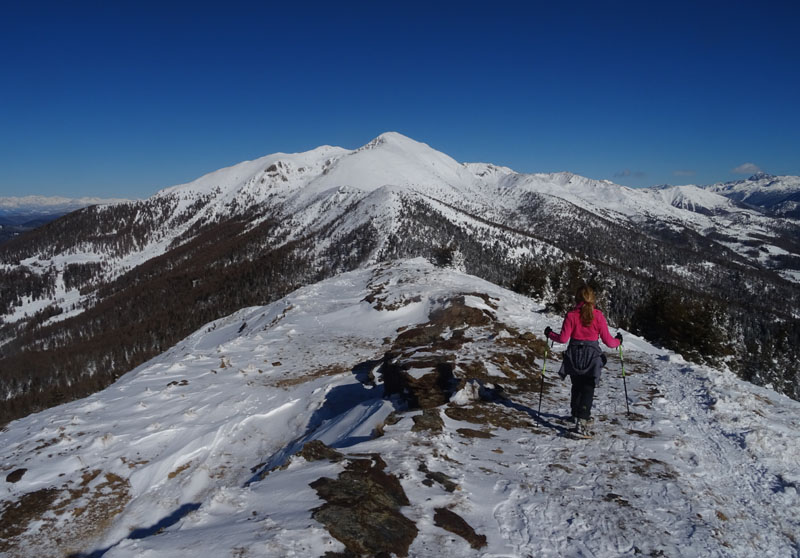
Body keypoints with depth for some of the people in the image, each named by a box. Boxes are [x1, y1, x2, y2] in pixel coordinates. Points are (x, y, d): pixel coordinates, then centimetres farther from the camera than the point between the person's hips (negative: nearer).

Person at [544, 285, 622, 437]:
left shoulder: (571, 315, -8)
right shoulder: (598, 315, -7)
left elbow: (563, 338, -11)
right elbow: (608, 340, -5)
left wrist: (549, 334, 7)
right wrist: (618, 341, 17)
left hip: (574, 356, 1)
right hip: (592, 356, -1)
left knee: (577, 386, 21)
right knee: (588, 389, 2)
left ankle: (577, 414, 37)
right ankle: (582, 420, -13)